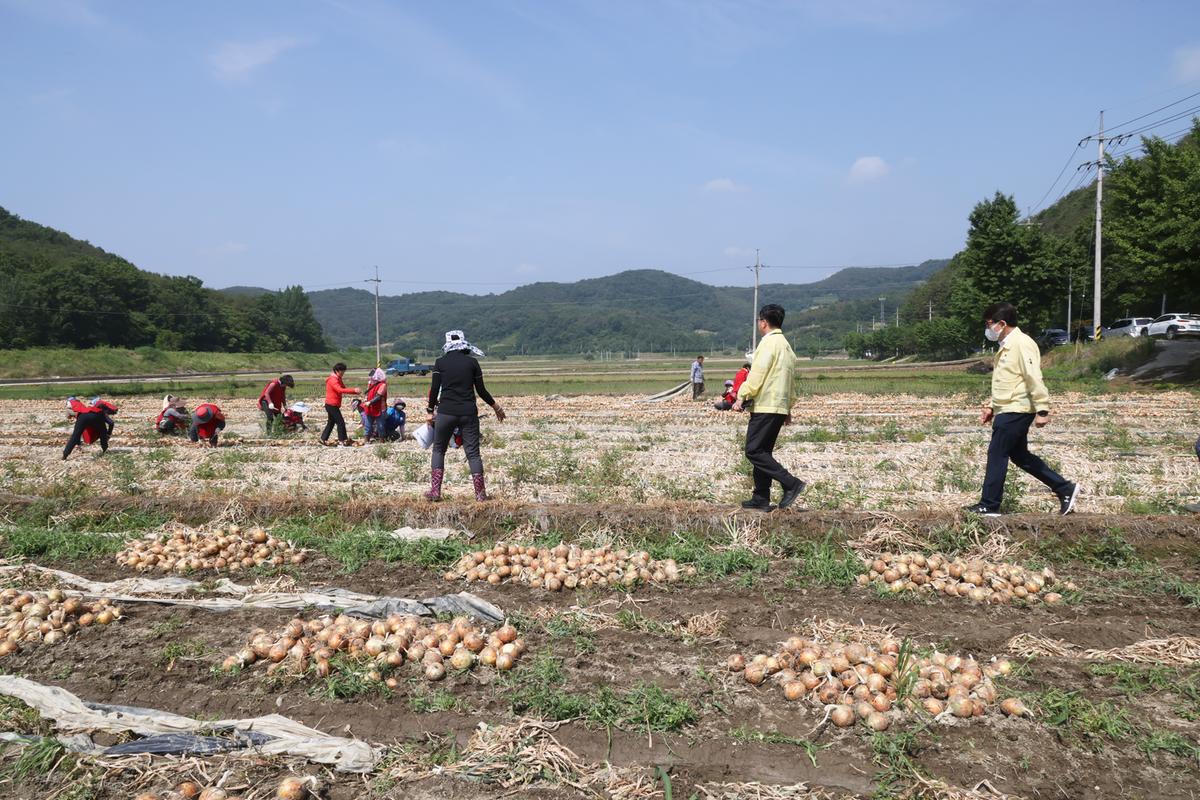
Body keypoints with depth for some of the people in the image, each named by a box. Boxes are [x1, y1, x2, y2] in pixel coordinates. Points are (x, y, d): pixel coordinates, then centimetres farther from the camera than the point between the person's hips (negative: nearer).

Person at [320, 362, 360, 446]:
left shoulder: (338, 379, 16)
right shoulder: (333, 380, -17)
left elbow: (343, 388, 11)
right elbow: (340, 390, -31)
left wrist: (355, 392, -6)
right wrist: (353, 390, -37)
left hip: (332, 405, 10)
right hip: (332, 405, -10)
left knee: (331, 422, 16)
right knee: (340, 422, -8)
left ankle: (323, 439, 23)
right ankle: (343, 441, -6)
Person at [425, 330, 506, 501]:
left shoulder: (440, 363, 2)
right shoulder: (472, 362, 3)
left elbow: (434, 389, -1)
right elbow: (481, 390, 5)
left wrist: (430, 411, 11)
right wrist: (496, 406, 19)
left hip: (445, 413, 0)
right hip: (469, 413, 1)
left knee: (438, 450, 14)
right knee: (473, 453, 5)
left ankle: (435, 491, 8)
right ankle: (480, 493, 4)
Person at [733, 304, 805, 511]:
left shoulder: (768, 343, -10)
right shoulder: (786, 345, 19)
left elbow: (757, 374, -17)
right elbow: (791, 380, 23)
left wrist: (742, 398, -13)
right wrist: (789, 407, 27)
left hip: (765, 407, -10)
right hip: (780, 407, 10)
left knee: (754, 451, -8)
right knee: (762, 452, 12)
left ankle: (791, 484, -13)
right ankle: (761, 499, 12)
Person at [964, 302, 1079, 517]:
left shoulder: (1021, 344, -16)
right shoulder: (1006, 346, 16)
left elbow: (1034, 378, -21)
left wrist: (1042, 410, -23)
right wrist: (991, 406, 20)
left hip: (1015, 411, -10)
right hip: (1008, 410, 10)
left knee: (997, 455, -5)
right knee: (1020, 456, 15)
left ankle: (989, 506, 2)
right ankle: (1065, 489, 23)